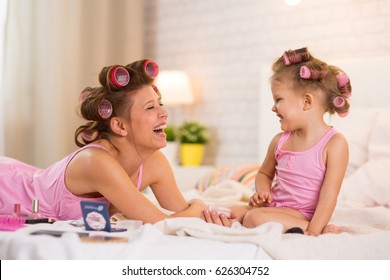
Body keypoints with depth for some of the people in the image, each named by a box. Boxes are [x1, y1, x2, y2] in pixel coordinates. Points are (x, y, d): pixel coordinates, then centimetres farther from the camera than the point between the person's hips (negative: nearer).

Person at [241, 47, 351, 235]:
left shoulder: (334, 143, -13)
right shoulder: (280, 141, 6)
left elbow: (329, 194, -18)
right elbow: (264, 174, 22)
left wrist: (312, 231, -28)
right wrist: (263, 191, -1)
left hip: (302, 216, -7)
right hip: (275, 207, 7)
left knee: (254, 218, -30)